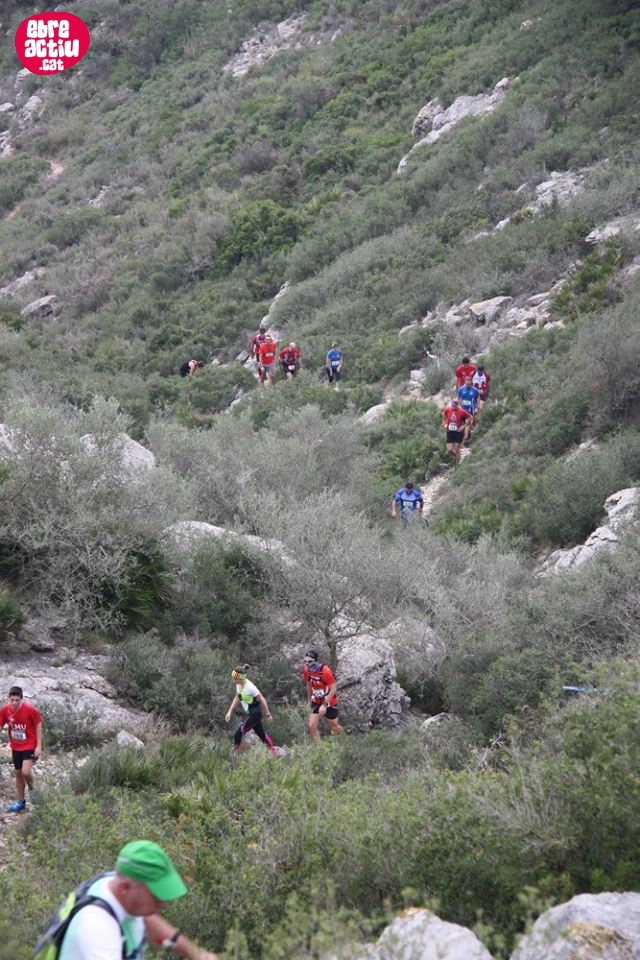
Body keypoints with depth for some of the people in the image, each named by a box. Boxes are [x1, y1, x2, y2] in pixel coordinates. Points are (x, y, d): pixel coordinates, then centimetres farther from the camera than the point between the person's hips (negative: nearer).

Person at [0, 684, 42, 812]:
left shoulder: (30, 710, -21)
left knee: (25, 772, -19)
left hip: (30, 746, -4)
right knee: (18, 774, 13)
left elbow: (38, 726, -11)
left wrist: (39, 746, -13)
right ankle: (21, 801, 28)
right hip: (15, 747, 4)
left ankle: (31, 789, 13)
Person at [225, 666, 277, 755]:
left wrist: (267, 714, -11)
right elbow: (237, 698, 13)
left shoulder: (249, 687, -28)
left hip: (255, 713, -9)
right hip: (250, 713, 9)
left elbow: (262, 700, -19)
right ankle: (273, 752, 38)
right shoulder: (238, 685, -3)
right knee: (261, 734, 22)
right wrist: (230, 711, 10)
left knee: (237, 735, -9)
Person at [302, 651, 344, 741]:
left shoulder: (325, 671, -28)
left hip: (329, 703, -5)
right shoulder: (306, 670, -10)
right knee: (312, 726, -8)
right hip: (317, 702, 5)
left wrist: (324, 705, -26)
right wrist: (310, 700, 16)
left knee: (334, 727, 11)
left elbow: (333, 689, -25)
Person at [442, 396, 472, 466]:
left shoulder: (461, 411, -18)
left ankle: (457, 465, 16)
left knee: (457, 450, 1)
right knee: (449, 450, 1)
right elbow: (444, 414, 15)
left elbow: (469, 417, -7)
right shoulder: (447, 409, -8)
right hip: (450, 432, 3)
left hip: (458, 432, -3)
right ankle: (455, 456, 35)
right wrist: (444, 423, 9)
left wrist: (463, 426, -10)